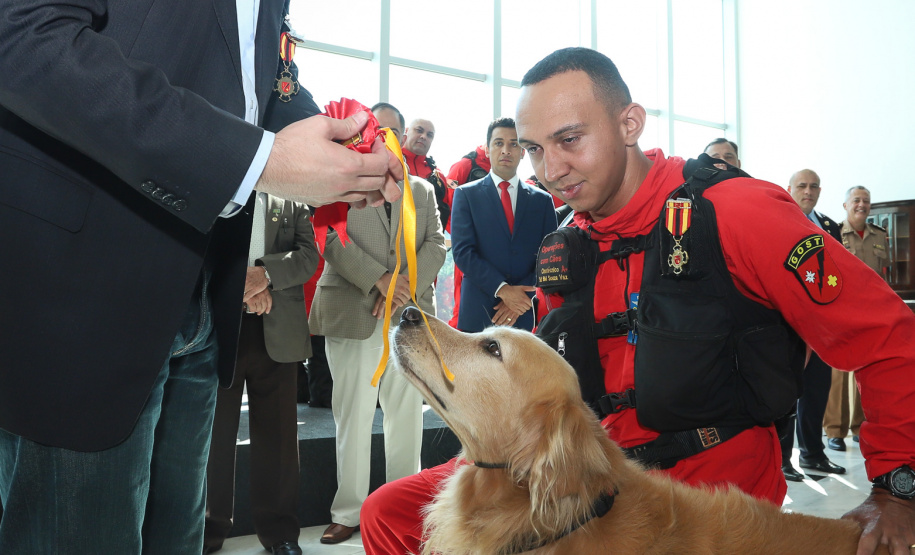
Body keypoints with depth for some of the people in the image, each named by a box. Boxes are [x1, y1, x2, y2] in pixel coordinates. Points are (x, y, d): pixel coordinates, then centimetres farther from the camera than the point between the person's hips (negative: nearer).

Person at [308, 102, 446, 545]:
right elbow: (332, 238, -6)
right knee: (353, 416, 2)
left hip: (411, 316, 3)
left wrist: (405, 287, -9)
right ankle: (349, 513, 14)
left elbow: (436, 244, 7)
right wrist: (378, 279, -15)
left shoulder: (422, 190, 18)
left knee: (407, 414, 7)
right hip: (353, 315, -3)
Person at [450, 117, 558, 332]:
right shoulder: (466, 194, 6)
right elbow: (462, 252, -5)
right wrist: (502, 289, -15)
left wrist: (523, 297, -10)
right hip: (479, 312, -1)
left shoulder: (542, 200, 11)